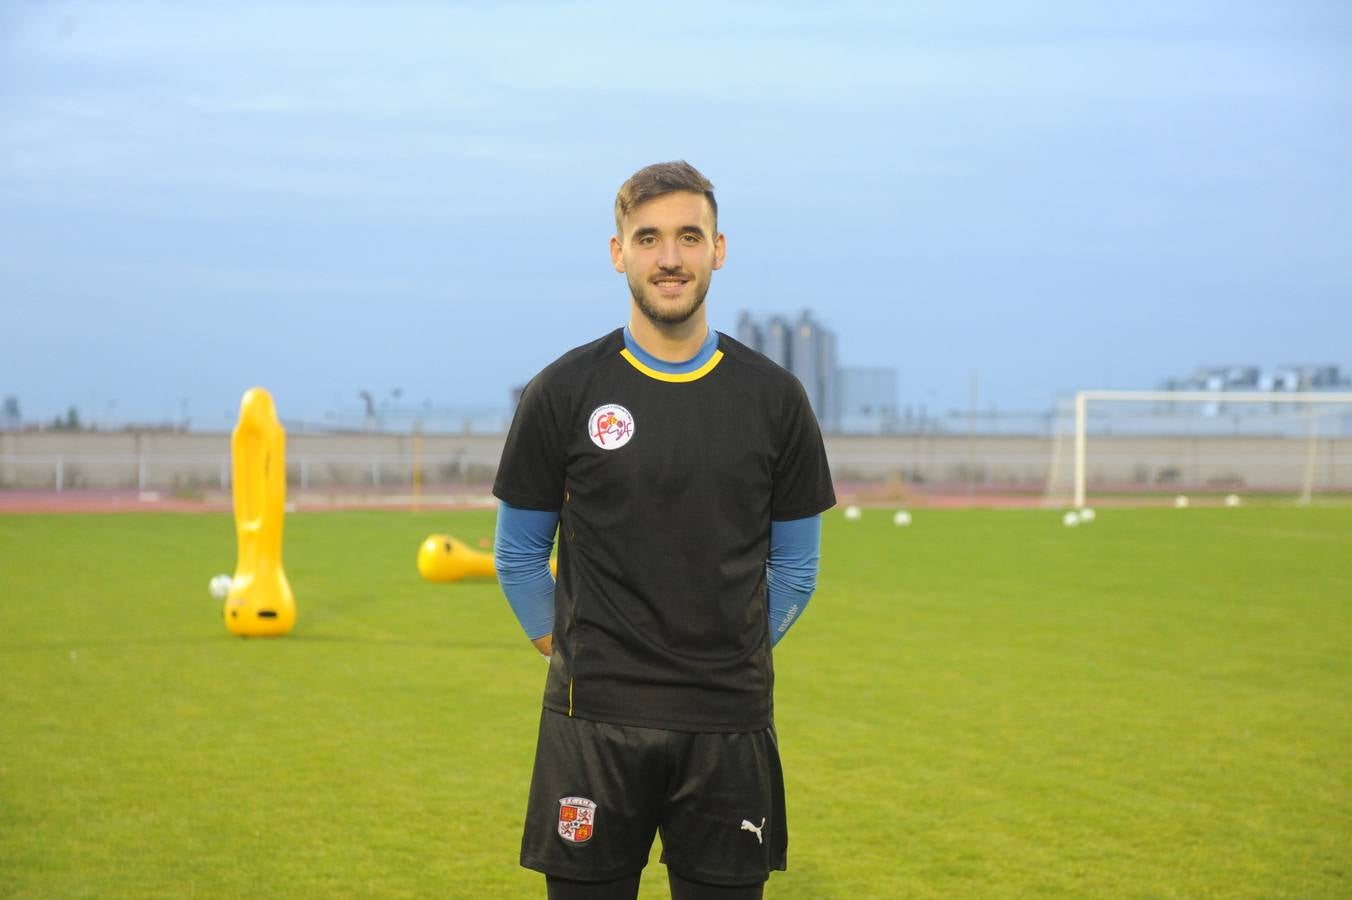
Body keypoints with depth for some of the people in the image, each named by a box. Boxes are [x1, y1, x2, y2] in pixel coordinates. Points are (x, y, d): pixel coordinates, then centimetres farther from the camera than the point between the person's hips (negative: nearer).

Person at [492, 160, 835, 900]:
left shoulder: (773, 397, 4)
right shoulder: (564, 392, 0)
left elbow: (795, 561, 12)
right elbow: (519, 552, 8)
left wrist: (738, 656, 8)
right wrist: (565, 648, 4)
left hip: (729, 727, 1)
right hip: (594, 726, -1)